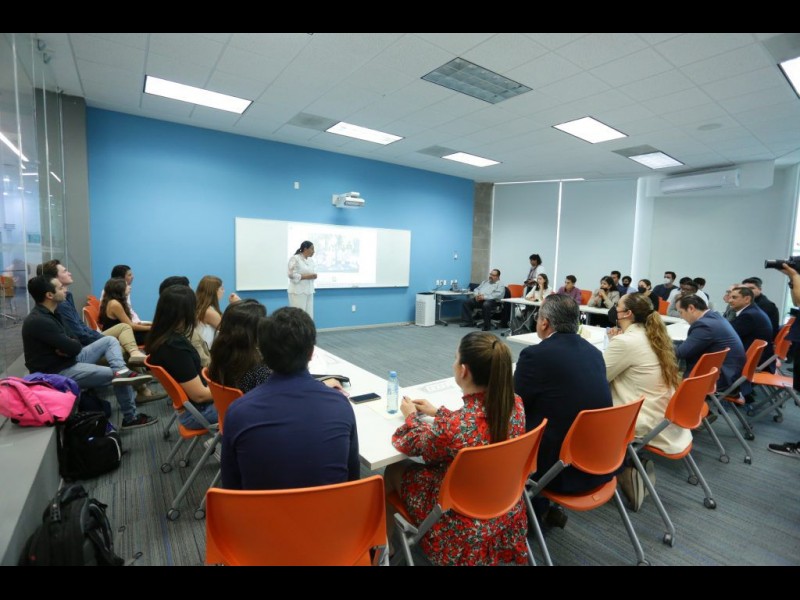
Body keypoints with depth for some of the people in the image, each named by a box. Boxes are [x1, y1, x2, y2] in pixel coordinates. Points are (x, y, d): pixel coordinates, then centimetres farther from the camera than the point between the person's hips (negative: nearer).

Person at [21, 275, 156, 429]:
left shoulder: (51, 313, 10)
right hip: (58, 372, -10)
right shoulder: (38, 321, -24)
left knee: (110, 340, 3)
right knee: (118, 378, -11)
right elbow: (73, 348, -24)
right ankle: (130, 418, 5)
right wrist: (73, 345, 0)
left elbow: (73, 340, 12)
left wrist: (68, 347, -12)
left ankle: (122, 371, -19)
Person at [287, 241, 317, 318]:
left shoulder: (311, 260, 13)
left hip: (309, 291, 7)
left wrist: (313, 276, -7)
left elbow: (314, 273, 16)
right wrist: (306, 276, -19)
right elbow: (292, 275, -16)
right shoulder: (295, 259, -9)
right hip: (298, 291, -7)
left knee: (309, 316, 7)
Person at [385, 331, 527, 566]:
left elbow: (410, 444, -14)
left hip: (466, 527, -6)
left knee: (394, 471, 17)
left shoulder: (449, 427, -36)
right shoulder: (516, 404, -17)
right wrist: (438, 412, 12)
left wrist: (411, 416, 5)